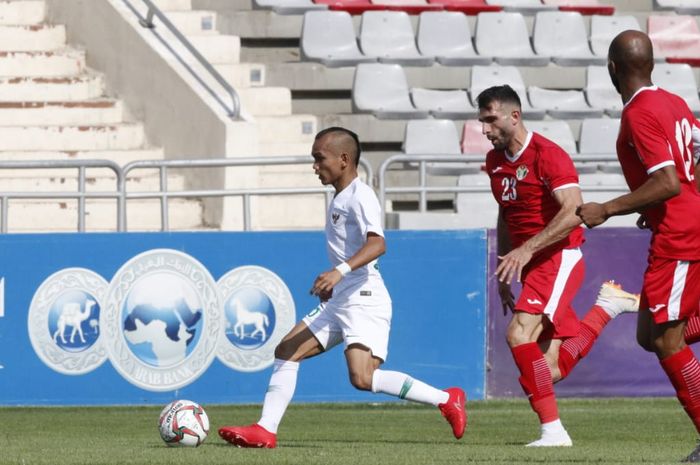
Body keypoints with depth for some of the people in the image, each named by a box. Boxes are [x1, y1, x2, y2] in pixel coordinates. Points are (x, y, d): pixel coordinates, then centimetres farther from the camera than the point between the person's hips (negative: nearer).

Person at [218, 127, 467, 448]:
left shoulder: (360, 196, -12)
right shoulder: (340, 198, 18)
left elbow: (377, 243, -28)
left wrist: (340, 271, -39)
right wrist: (333, 283, 33)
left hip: (364, 298, -10)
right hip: (340, 300, 10)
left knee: (363, 378, -22)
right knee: (286, 351, 5)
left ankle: (446, 399, -11)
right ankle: (265, 430, 3)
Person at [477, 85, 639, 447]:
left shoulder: (547, 155, -14)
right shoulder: (495, 161, 13)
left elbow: (574, 212, -24)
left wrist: (527, 249, -29)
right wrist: (505, 272, 22)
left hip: (558, 258, -8)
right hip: (531, 266, 8)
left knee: (519, 335, -24)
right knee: (551, 371, 0)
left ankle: (552, 430, -21)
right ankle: (607, 306, 22)